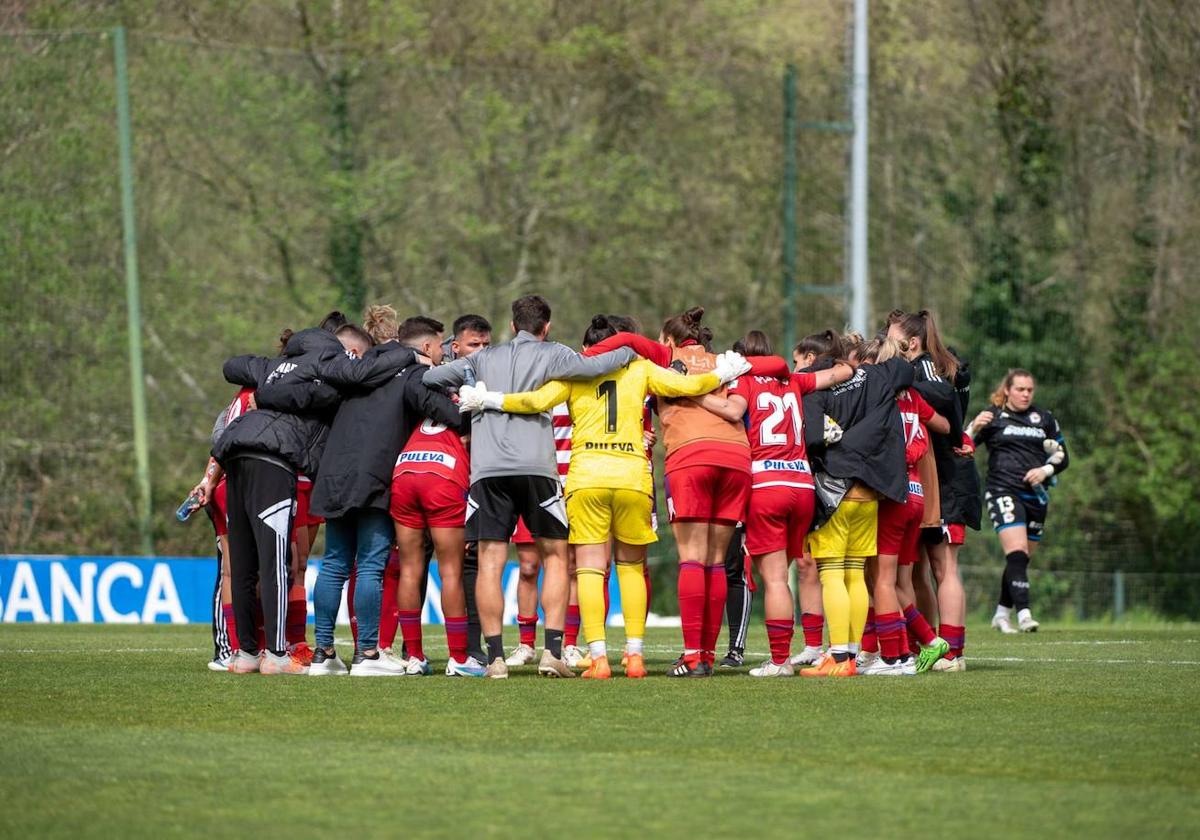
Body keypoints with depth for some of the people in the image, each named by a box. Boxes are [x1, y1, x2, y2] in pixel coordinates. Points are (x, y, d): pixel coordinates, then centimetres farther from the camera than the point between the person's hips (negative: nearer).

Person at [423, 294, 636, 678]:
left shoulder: (485, 358, 18)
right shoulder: (550, 354, 8)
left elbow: (429, 378, 17)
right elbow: (593, 367, -7)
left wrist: (459, 393, 35)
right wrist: (628, 353, 12)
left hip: (487, 470, 2)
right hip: (535, 467, -2)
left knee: (490, 561, 1)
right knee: (555, 556, 11)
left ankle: (495, 657, -7)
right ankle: (552, 651, 0)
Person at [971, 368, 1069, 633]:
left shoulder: (1044, 419, 12)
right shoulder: (993, 416, 3)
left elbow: (1062, 457, 16)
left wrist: (1045, 470, -4)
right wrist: (975, 427, -22)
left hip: (1036, 496, 5)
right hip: (1003, 491, -5)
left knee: (1021, 559, 9)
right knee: (1017, 552, -20)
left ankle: (1002, 614, 24)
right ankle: (1023, 614, -28)